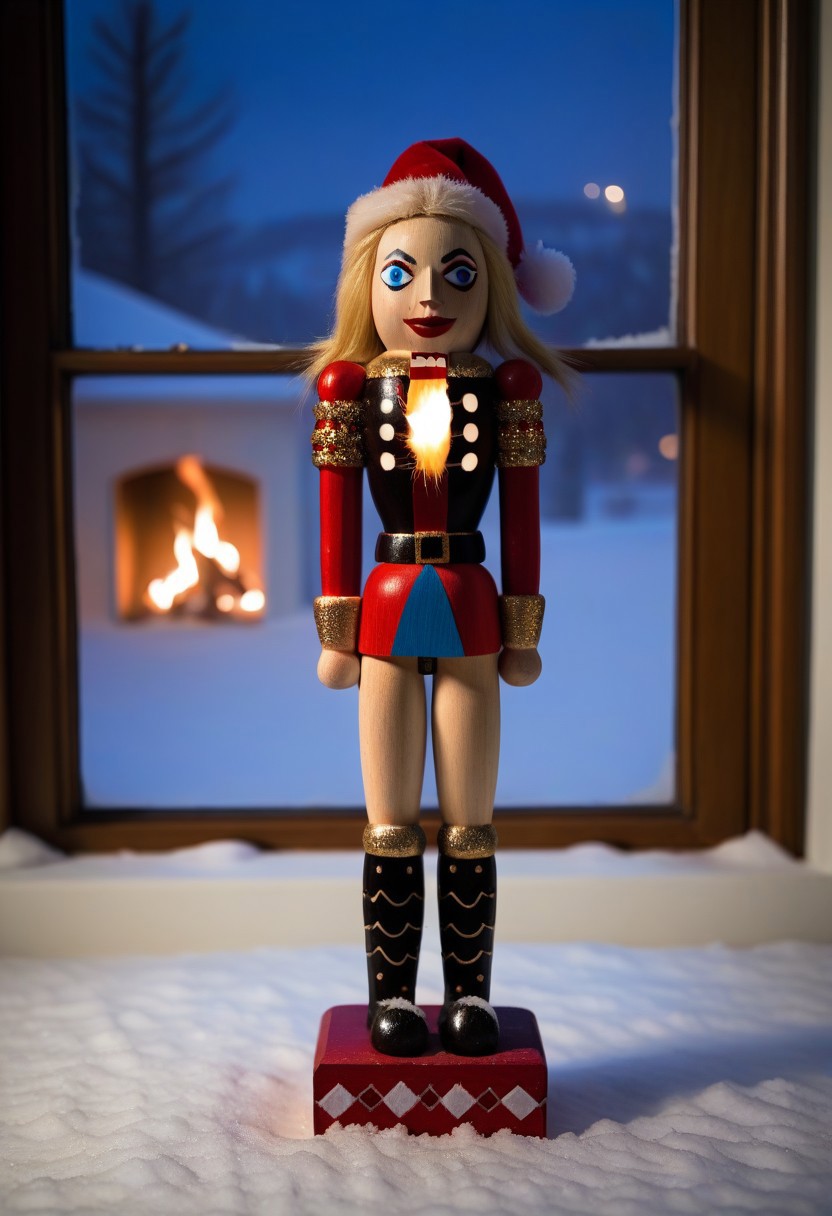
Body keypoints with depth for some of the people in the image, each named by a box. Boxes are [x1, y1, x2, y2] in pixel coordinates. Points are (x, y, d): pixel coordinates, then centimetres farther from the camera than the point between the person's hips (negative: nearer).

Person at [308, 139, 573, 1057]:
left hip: (470, 611, 0)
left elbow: (521, 511, 3)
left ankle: (470, 995, 22)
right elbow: (337, 511, 2)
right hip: (388, 611, 0)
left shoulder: (506, 386, 1)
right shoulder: (352, 386, 1)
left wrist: (522, 628, 2)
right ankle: (392, 997, 21)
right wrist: (336, 628, 1)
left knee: (470, 827, 8)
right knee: (391, 830, 8)